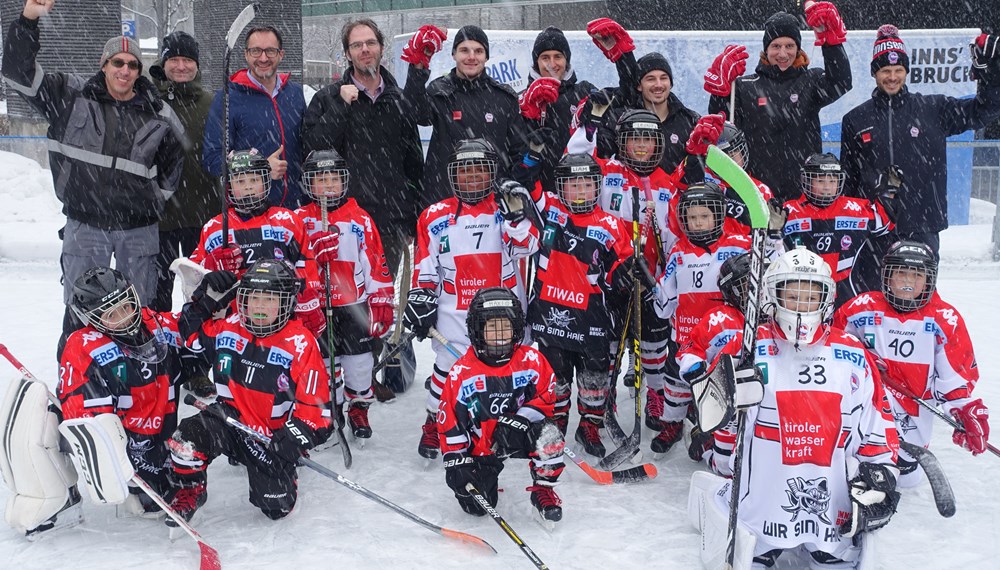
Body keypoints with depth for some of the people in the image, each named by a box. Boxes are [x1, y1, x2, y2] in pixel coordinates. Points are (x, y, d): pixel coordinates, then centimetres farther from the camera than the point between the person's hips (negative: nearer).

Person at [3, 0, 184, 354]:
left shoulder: (158, 115, 1)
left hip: (139, 229, 1)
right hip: (84, 224, -1)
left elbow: (174, 159, 14)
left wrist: (158, 198, 10)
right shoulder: (71, 97, -2)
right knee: (80, 311, 4)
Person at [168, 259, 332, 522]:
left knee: (277, 507, -3)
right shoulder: (227, 329, -4)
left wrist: (290, 442, -27)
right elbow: (190, 335, 13)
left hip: (272, 435, -2)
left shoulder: (301, 344, -15)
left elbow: (314, 405, -16)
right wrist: (205, 301, -4)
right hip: (230, 419, 2)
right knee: (187, 439, -27)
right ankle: (189, 491, 4)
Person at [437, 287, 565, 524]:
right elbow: (449, 417, -6)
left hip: (520, 435, 0)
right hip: (482, 444, 0)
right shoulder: (462, 371, -11)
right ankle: (485, 478, 28)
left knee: (548, 434, -33)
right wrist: (455, 460, -11)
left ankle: (543, 489, -8)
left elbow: (545, 397, -4)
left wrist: (520, 420, -21)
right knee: (477, 505, -11)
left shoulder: (531, 360, -8)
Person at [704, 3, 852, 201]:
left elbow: (840, 83, -11)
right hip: (758, 191, 0)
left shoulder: (810, 81, 9)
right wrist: (720, 87, -14)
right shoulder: (745, 88, 8)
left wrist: (830, 38, -21)